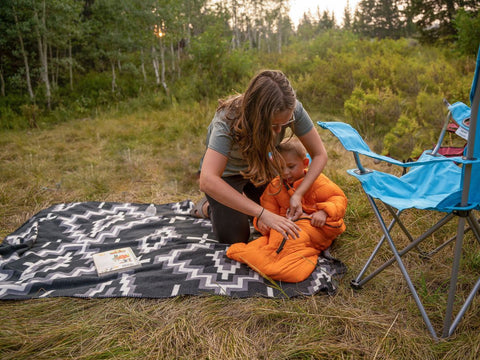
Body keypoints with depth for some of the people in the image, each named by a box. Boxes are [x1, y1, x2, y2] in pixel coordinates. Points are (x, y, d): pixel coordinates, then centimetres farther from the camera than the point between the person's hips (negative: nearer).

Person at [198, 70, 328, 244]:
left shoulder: (292, 110, -30)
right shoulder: (229, 119, -41)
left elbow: (319, 154, -20)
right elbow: (207, 181, -51)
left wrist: (298, 194, -34)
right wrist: (262, 213, -54)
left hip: (259, 167, 4)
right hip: (226, 172, -4)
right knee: (233, 239, -7)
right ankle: (210, 207, 22)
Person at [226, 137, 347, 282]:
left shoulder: (316, 181, 0)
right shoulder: (274, 186, 12)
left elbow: (339, 198, 0)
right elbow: (269, 209, 15)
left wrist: (324, 212, -20)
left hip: (313, 224, -4)